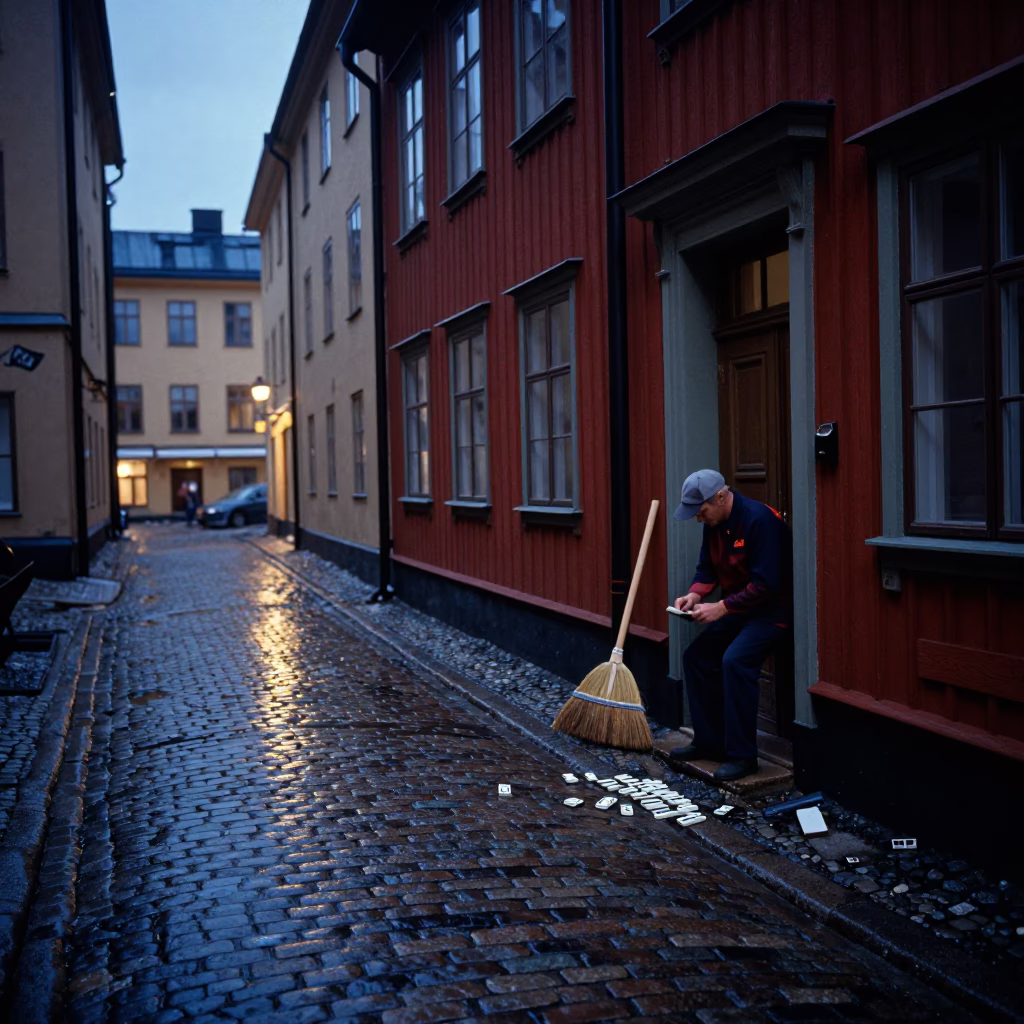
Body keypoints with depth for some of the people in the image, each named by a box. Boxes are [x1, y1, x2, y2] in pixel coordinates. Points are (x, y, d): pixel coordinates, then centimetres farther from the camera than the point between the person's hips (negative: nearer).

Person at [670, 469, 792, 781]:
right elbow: (707, 568, 12)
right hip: (739, 608, 9)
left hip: (774, 609, -9)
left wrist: (721, 608, -25)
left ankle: (742, 755, -18)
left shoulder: (759, 520, -25)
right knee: (696, 656, 5)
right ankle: (709, 743, 14)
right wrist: (695, 594, -9)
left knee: (735, 660, -28)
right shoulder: (714, 524, 3)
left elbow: (766, 584, -27)